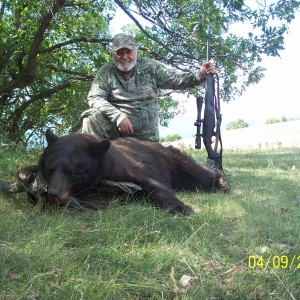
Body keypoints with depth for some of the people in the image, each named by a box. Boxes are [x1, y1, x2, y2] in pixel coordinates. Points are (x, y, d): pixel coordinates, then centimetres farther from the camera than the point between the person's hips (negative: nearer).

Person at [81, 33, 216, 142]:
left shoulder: (150, 67, 1)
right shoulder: (106, 72, -2)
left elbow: (177, 79, 0)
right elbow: (94, 98, -12)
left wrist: (200, 74, -19)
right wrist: (118, 116, -26)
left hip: (145, 134, 2)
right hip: (114, 126, -2)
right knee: (92, 117, -25)